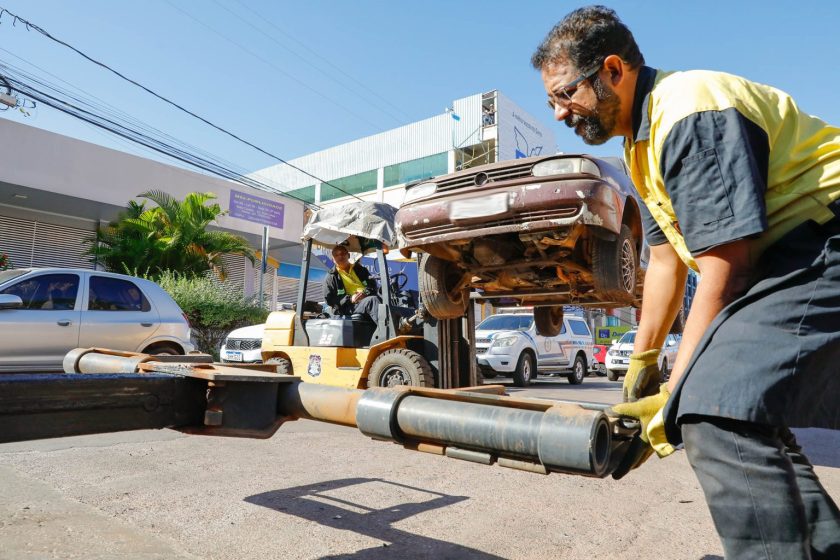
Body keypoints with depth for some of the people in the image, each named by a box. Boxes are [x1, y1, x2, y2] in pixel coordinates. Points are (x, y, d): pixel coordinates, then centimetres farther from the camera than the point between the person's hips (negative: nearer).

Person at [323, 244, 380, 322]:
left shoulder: (359, 269, 25)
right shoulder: (331, 277, 16)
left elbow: (372, 284, 16)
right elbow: (329, 299, 6)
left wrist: (365, 293, -9)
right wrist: (350, 299, -10)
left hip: (366, 299, 4)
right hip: (349, 307, -3)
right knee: (372, 300, -34)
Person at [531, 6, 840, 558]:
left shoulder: (689, 115, -18)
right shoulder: (645, 136, 14)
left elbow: (724, 268, -23)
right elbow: (666, 258, 17)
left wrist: (675, 393, -17)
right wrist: (642, 359, 21)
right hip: (787, 255, 11)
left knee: (718, 411, -26)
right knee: (745, 417, 13)